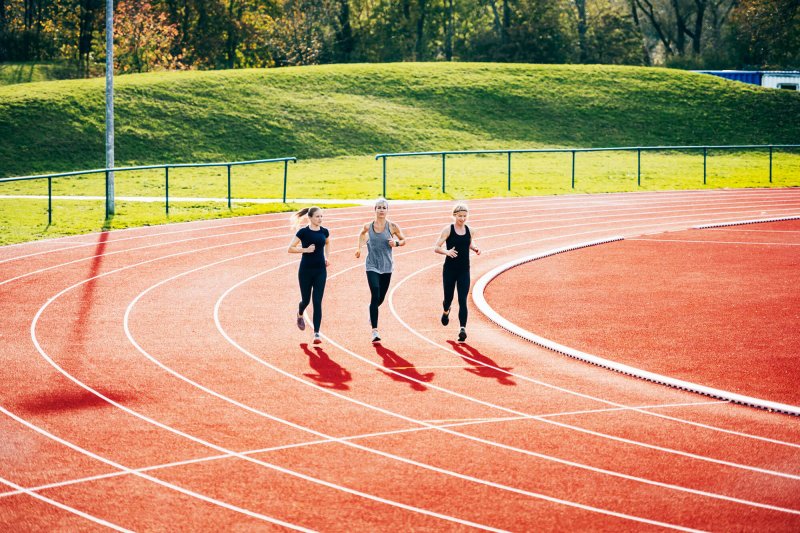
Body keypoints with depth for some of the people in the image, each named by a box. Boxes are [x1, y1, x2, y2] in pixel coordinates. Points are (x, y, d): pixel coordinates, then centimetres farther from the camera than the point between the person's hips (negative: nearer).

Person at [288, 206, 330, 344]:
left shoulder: (324, 232, 2)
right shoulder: (303, 232, -9)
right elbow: (290, 249, -7)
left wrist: (327, 257, 9)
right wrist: (306, 250, -18)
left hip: (320, 271, 2)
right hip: (306, 270, -2)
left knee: (317, 302, -5)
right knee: (306, 300, 10)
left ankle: (316, 333, -5)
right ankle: (300, 314, 47)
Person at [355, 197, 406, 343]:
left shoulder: (392, 227, -5)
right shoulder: (368, 226, -3)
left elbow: (403, 240, 7)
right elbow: (362, 233, 20)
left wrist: (396, 243, -12)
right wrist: (360, 248, 16)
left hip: (387, 267, 2)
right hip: (372, 266, -2)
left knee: (380, 298, 13)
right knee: (375, 295, -17)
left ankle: (372, 313, 50)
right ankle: (374, 331, -18)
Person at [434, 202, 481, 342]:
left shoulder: (470, 231, 2)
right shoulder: (448, 230, -8)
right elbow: (437, 248, -10)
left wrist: (475, 248, 0)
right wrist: (447, 252, -30)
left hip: (464, 270, 2)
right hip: (450, 269, -1)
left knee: (463, 300, -8)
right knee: (448, 297, 13)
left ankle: (463, 328, -12)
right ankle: (446, 311, 49)